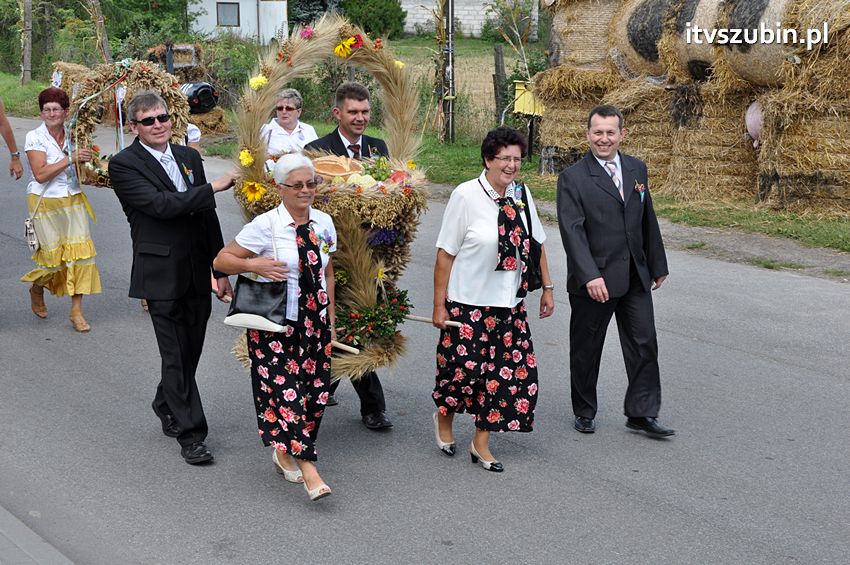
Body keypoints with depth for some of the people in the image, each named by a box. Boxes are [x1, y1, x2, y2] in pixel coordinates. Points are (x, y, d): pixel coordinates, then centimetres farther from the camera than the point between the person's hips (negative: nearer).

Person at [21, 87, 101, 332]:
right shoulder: (35, 137, -9)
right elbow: (40, 174, -20)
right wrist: (70, 159, -23)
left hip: (73, 201, 4)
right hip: (45, 203, -4)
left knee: (80, 252, -4)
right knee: (53, 257, -1)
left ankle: (76, 311, 4)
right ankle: (37, 288, 34)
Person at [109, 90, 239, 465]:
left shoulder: (189, 157, 12)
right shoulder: (124, 164, -6)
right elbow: (159, 204, -20)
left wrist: (221, 270, 14)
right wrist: (213, 187, -17)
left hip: (196, 274, 6)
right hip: (161, 275, -6)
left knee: (190, 349, 14)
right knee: (176, 355, -3)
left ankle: (166, 406, 38)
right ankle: (190, 434, 4)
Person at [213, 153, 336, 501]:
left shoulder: (324, 223, 4)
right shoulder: (265, 226, -11)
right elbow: (221, 260, -5)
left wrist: (331, 318, 14)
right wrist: (254, 265, -22)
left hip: (314, 321, 5)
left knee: (315, 388, 6)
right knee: (284, 389, -10)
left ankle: (286, 453, 26)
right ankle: (306, 467, -7)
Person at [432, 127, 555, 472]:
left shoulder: (522, 195, 3)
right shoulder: (466, 195, -12)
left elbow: (536, 244, 14)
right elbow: (445, 253, -11)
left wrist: (547, 287, 12)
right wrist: (439, 305, -11)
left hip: (509, 302, 5)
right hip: (468, 303, -5)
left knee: (507, 370, 3)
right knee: (464, 367, 1)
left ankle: (481, 444, 18)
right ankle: (444, 418, 34)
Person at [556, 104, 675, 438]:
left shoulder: (637, 169, 9)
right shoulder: (573, 178, -9)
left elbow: (648, 221, 15)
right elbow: (572, 230, -17)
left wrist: (657, 265, 17)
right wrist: (590, 276, -27)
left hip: (635, 277, 5)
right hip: (593, 280, -4)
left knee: (644, 344, 4)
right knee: (586, 349, 9)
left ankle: (642, 413, 14)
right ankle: (584, 413, 25)